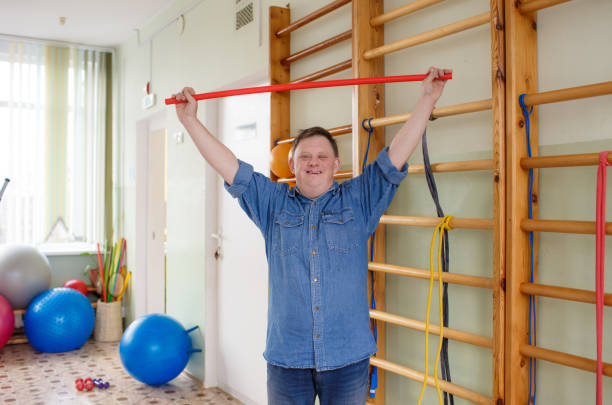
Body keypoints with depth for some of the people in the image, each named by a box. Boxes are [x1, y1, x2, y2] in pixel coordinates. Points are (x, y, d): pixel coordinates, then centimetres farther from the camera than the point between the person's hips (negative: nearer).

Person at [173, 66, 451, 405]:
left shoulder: (359, 200, 5)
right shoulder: (272, 203, 7)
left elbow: (396, 154, 1)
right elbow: (229, 167, 5)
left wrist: (427, 98, -1)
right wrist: (190, 120, 3)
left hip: (347, 355, 0)